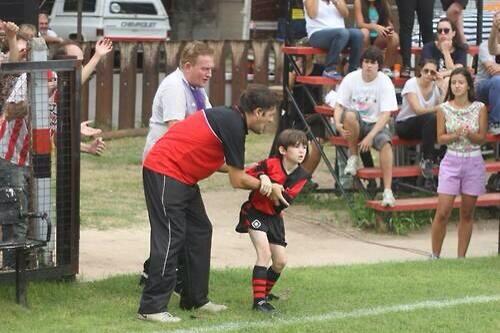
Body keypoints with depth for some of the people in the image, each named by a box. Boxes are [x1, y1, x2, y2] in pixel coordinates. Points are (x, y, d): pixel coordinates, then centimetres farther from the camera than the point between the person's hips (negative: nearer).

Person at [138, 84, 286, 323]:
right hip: (164, 172, -10)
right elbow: (237, 181, -12)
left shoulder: (228, 117, 12)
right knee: (170, 237, -12)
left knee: (200, 231, 13)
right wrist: (268, 187, 3)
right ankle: (152, 307, -12)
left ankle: (196, 299, 20)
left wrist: (240, 169, 22)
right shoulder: (233, 125, -17)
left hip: (181, 177, 11)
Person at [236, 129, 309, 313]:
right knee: (265, 253, -19)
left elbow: (287, 199, -17)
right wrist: (262, 176, -38)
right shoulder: (271, 164, -20)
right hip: (255, 213, -6)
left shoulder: (301, 176, -7)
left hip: (274, 217, 6)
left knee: (280, 261, 6)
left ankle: (263, 294, 28)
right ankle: (259, 300, -17)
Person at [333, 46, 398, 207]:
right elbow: (339, 105, -4)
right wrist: (338, 123, -27)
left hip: (376, 124, -1)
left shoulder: (385, 82, -9)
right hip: (356, 124, 1)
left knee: (385, 142, -33)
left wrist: (370, 136, -25)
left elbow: (386, 114, -14)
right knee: (350, 115, -34)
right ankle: (353, 157, -12)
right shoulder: (351, 79, -4)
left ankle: (388, 190, -35)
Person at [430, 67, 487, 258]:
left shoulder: (479, 108, -1)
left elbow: (482, 138, 0)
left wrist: (469, 134, -20)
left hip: (474, 163, 1)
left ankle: (461, 257, 15)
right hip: (452, 162, -1)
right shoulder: (444, 109, -1)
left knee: (467, 214, 7)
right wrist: (456, 135, -18)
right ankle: (435, 255, 5)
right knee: (442, 212, -6)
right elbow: (440, 138, 0)